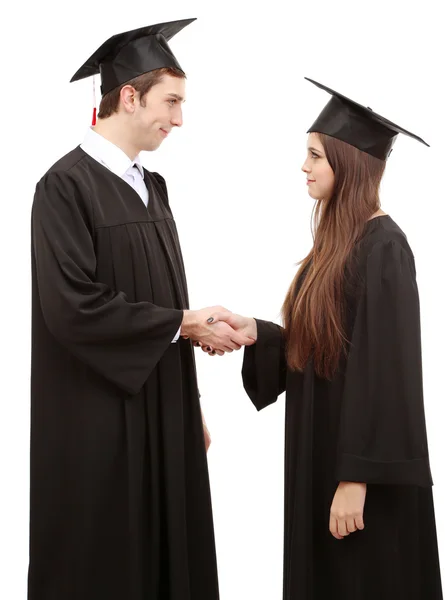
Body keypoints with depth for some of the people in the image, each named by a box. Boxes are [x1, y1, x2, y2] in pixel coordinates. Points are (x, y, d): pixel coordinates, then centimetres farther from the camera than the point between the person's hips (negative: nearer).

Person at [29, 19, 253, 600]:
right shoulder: (67, 186, -14)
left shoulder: (150, 186, 11)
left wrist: (190, 411, 14)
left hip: (162, 413, 8)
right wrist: (183, 323, -15)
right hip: (98, 424, -7)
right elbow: (73, 308, -22)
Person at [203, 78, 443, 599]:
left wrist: (355, 479, -21)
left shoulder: (382, 248, -17)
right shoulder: (340, 242, 10)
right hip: (322, 453, 9)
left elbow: (384, 371, -21)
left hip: (360, 465, -9)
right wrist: (254, 330, -1)